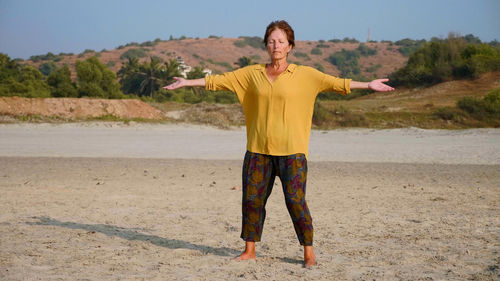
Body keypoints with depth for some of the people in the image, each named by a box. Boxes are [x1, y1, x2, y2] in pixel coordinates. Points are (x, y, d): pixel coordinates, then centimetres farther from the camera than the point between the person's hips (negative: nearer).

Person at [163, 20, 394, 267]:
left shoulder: (303, 75, 1)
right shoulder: (252, 73, 8)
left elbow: (334, 82, -4)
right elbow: (220, 80, 11)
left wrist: (368, 85, -10)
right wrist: (187, 82, 11)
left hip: (291, 151, -3)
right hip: (258, 149, 3)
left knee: (295, 201, -5)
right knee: (252, 199, 6)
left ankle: (309, 253, 8)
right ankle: (249, 250, 21)